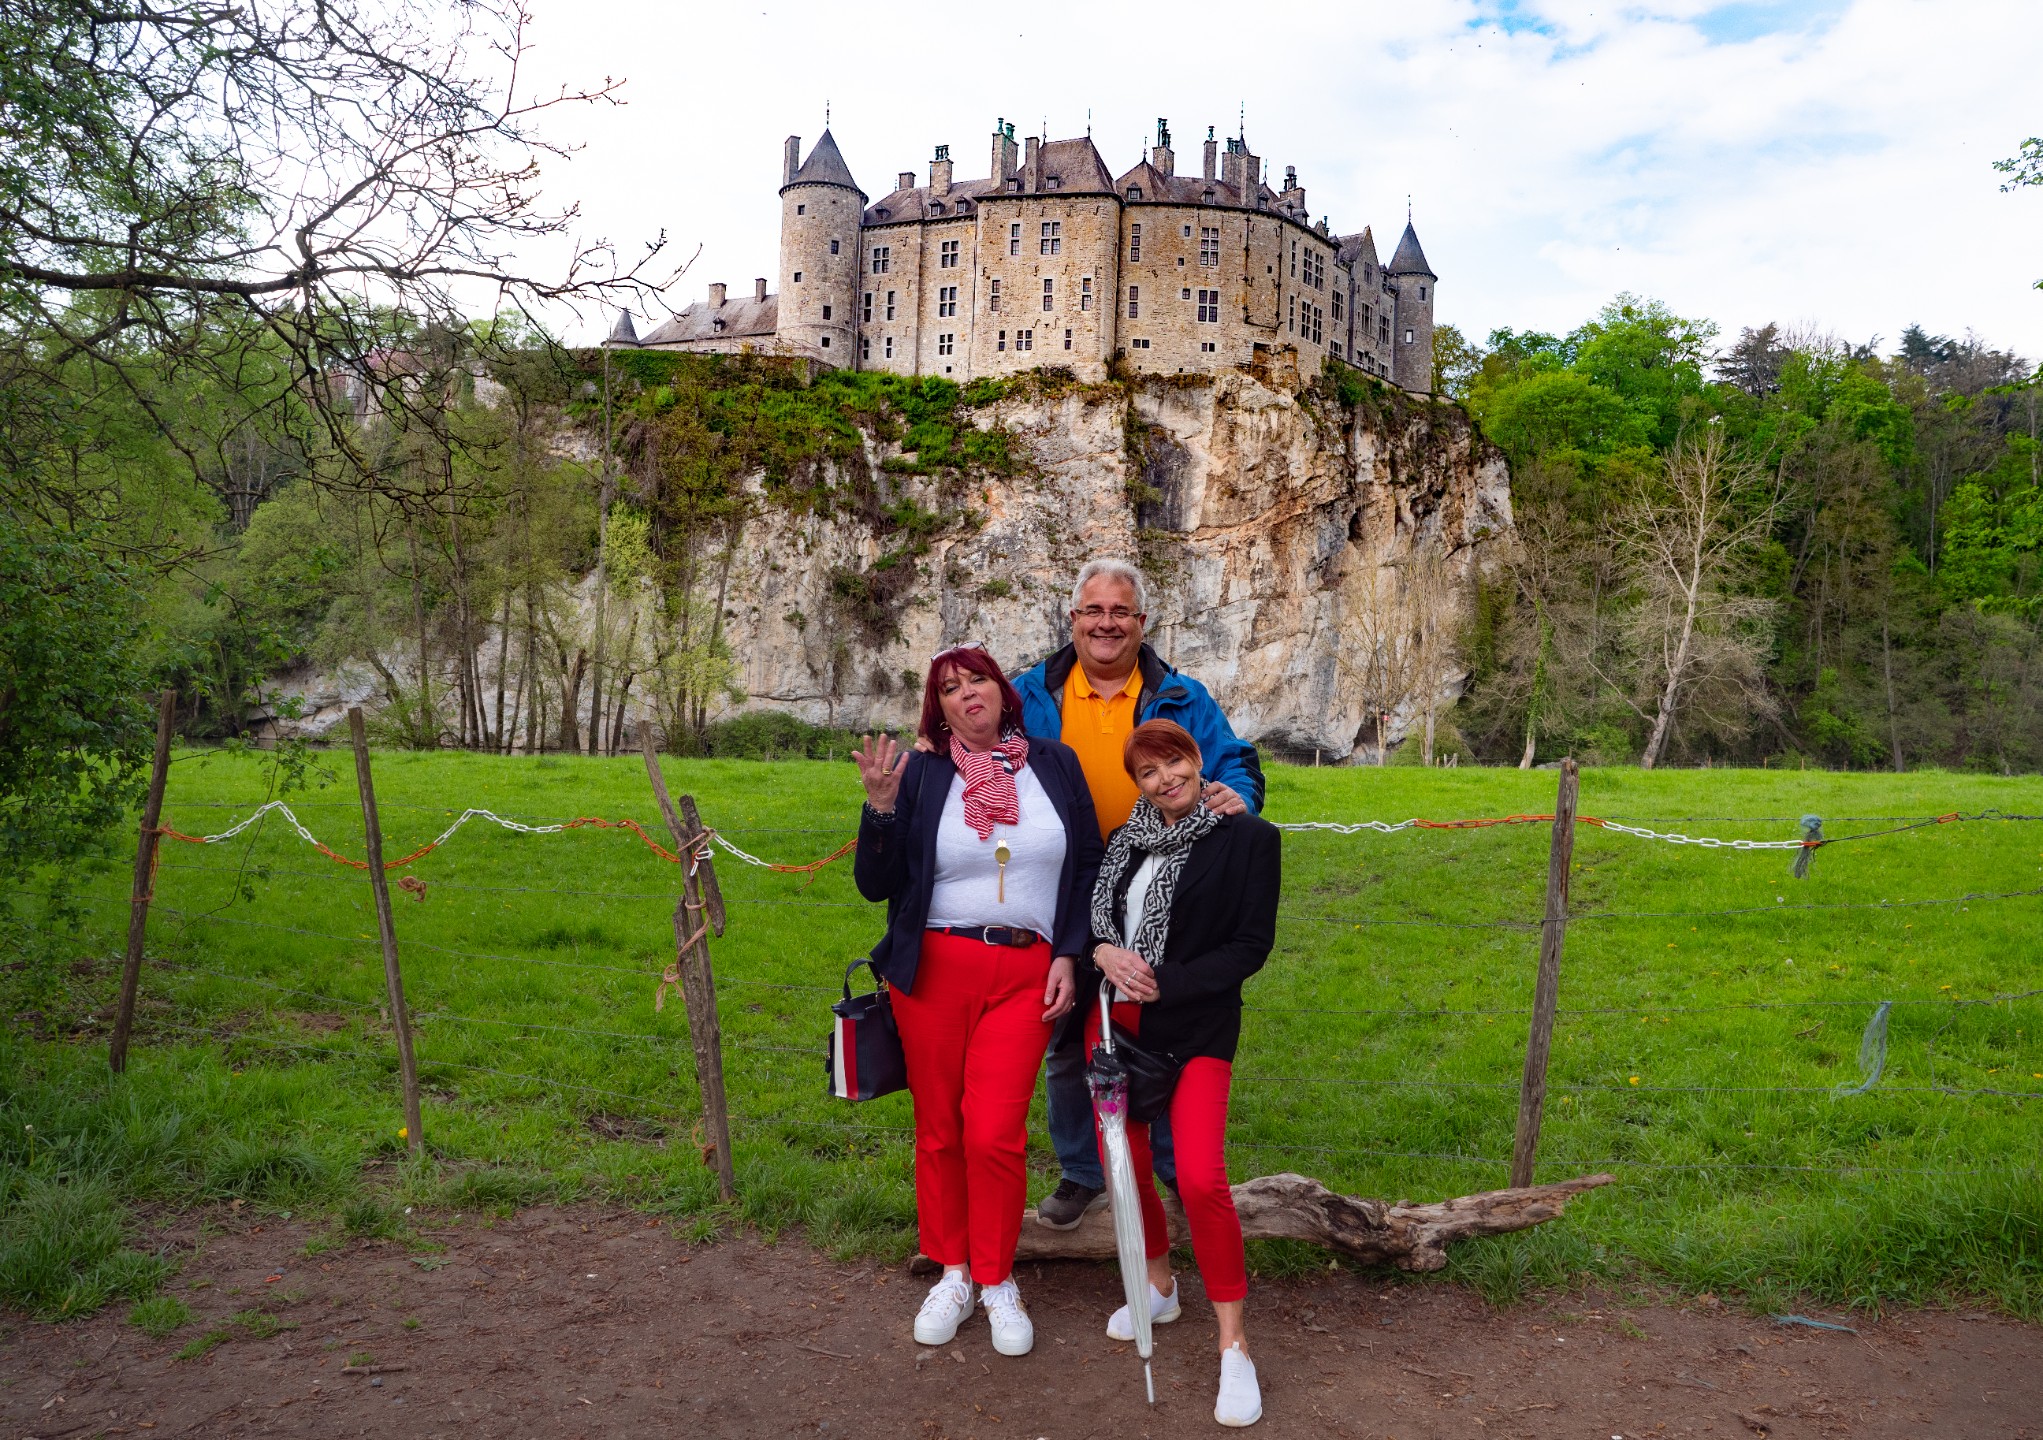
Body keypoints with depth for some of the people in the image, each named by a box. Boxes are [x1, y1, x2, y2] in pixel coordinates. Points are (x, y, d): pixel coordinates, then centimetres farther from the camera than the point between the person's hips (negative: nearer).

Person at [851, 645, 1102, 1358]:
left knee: (995, 1133, -7)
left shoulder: (1055, 764, 6)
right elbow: (875, 884, 1)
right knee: (939, 1130, 8)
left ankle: (997, 1281, 14)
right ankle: (952, 1273, 27)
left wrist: (1068, 957, 0)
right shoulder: (921, 775, 2)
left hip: (1025, 975, -1)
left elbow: (1089, 867, 9)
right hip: (933, 971, 1)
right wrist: (881, 807, -14)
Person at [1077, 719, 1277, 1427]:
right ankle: (1159, 1288, 37)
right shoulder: (1126, 841, 9)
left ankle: (1233, 1344, 0)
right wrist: (1102, 951, -10)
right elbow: (1086, 916, 14)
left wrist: (1164, 984, -14)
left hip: (1195, 1028, -5)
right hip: (1113, 1019, 5)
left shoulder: (1248, 837, -5)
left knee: (1200, 1178, -17)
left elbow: (1252, 945, -8)